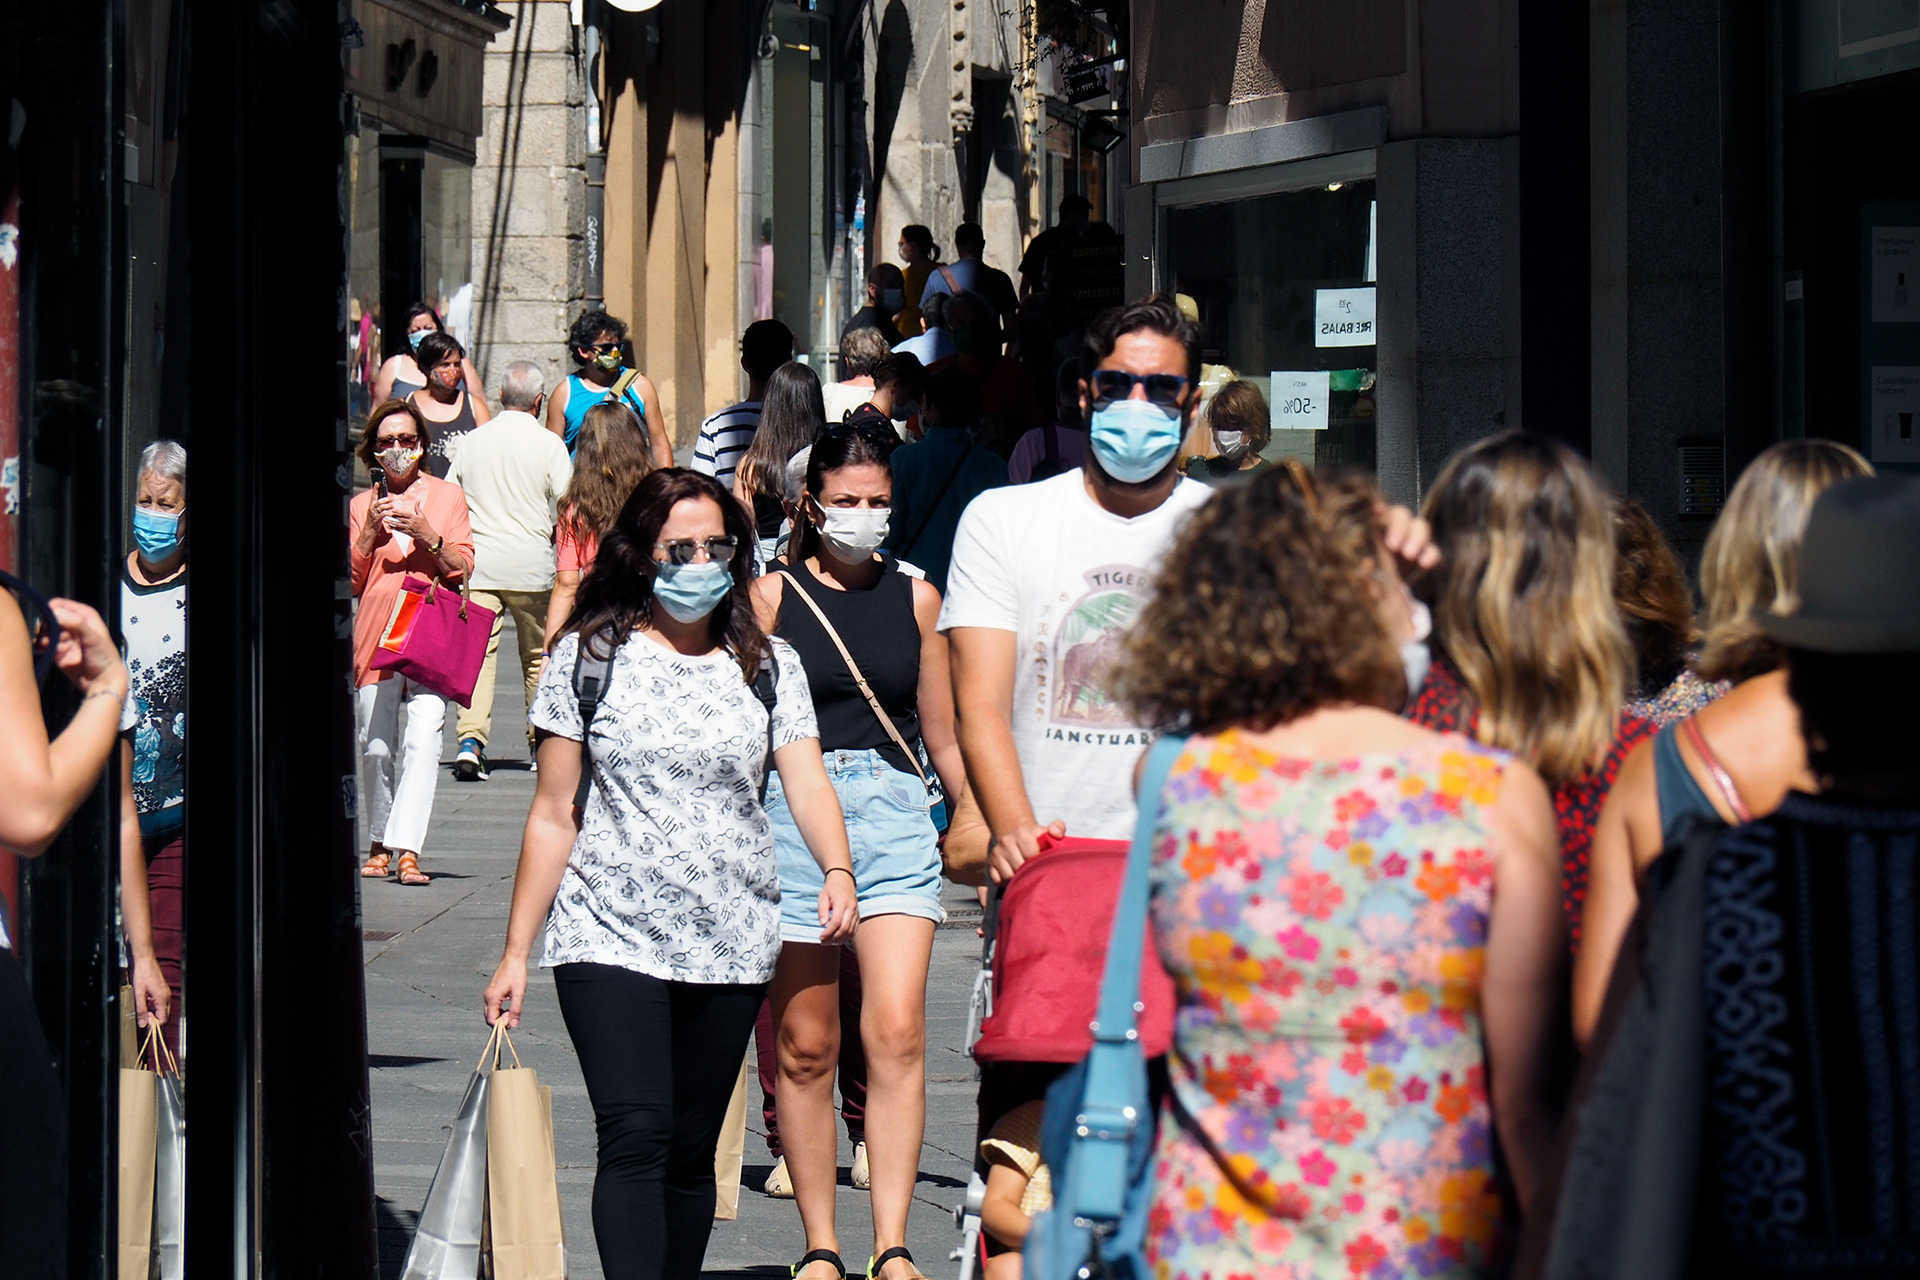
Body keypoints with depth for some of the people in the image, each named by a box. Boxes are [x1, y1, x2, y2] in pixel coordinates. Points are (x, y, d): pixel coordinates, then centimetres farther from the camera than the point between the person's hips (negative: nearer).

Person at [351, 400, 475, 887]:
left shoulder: (447, 496, 12)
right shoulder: (361, 505, 15)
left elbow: (463, 567, 6)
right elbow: (348, 581, 11)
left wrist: (426, 536, -10)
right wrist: (370, 532, -4)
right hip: (375, 638, 2)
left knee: (422, 740, -15)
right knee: (375, 746, 0)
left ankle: (407, 849, -19)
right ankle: (379, 844, 15)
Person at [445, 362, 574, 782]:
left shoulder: (473, 441, 6)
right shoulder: (548, 445, -4)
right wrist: (555, 539, 17)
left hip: (477, 561, 1)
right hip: (531, 565, -1)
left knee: (477, 651, -3)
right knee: (539, 653, 14)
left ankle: (470, 739, -19)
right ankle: (542, 743, 22)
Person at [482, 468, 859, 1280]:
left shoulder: (769, 666, 10)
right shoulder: (589, 657, 3)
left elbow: (806, 781, -3)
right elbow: (553, 816, 5)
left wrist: (836, 869, -25)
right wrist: (516, 953, 3)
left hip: (730, 947, 3)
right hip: (610, 939, -3)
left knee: (691, 1152, 8)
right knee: (634, 1138, -17)